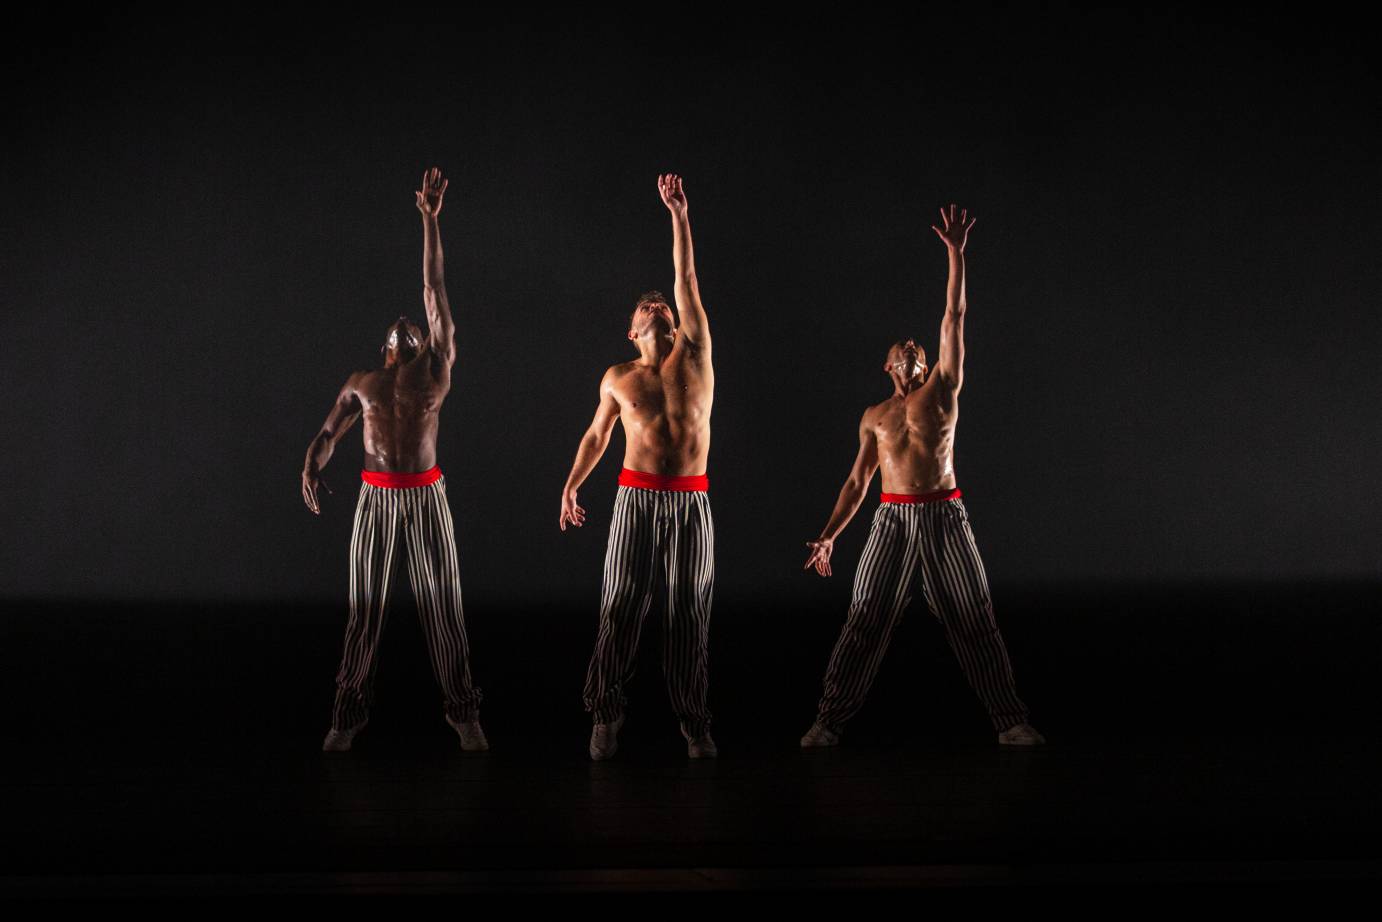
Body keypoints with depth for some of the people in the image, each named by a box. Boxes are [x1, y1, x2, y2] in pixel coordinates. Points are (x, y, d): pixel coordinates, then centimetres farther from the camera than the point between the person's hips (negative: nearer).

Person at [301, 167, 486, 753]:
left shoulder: (437, 369, 6)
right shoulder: (362, 385, 14)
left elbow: (435, 289, 4)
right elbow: (328, 434, 10)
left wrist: (430, 219, 3)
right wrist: (311, 470, -13)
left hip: (427, 495, -1)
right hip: (377, 497, 1)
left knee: (443, 606, 1)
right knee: (365, 608, 4)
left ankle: (463, 712, 9)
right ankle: (349, 715, 12)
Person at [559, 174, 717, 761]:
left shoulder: (695, 356, 6)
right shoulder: (618, 379, 9)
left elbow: (687, 280, 2)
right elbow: (597, 434, 21)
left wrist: (678, 215, -1)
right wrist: (571, 486, 17)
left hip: (691, 502, 0)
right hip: (637, 498, 0)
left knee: (690, 613, 3)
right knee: (621, 608, -1)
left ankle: (694, 721, 11)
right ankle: (605, 716, 9)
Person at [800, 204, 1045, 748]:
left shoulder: (943, 390, 9)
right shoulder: (875, 417, 14)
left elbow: (954, 319, 3)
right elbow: (857, 482, 15)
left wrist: (956, 254, -2)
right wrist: (828, 536, 8)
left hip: (945, 515, -1)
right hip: (893, 519, 1)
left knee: (975, 621, 1)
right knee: (865, 621, -1)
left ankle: (1010, 721, 8)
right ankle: (829, 721, 4)